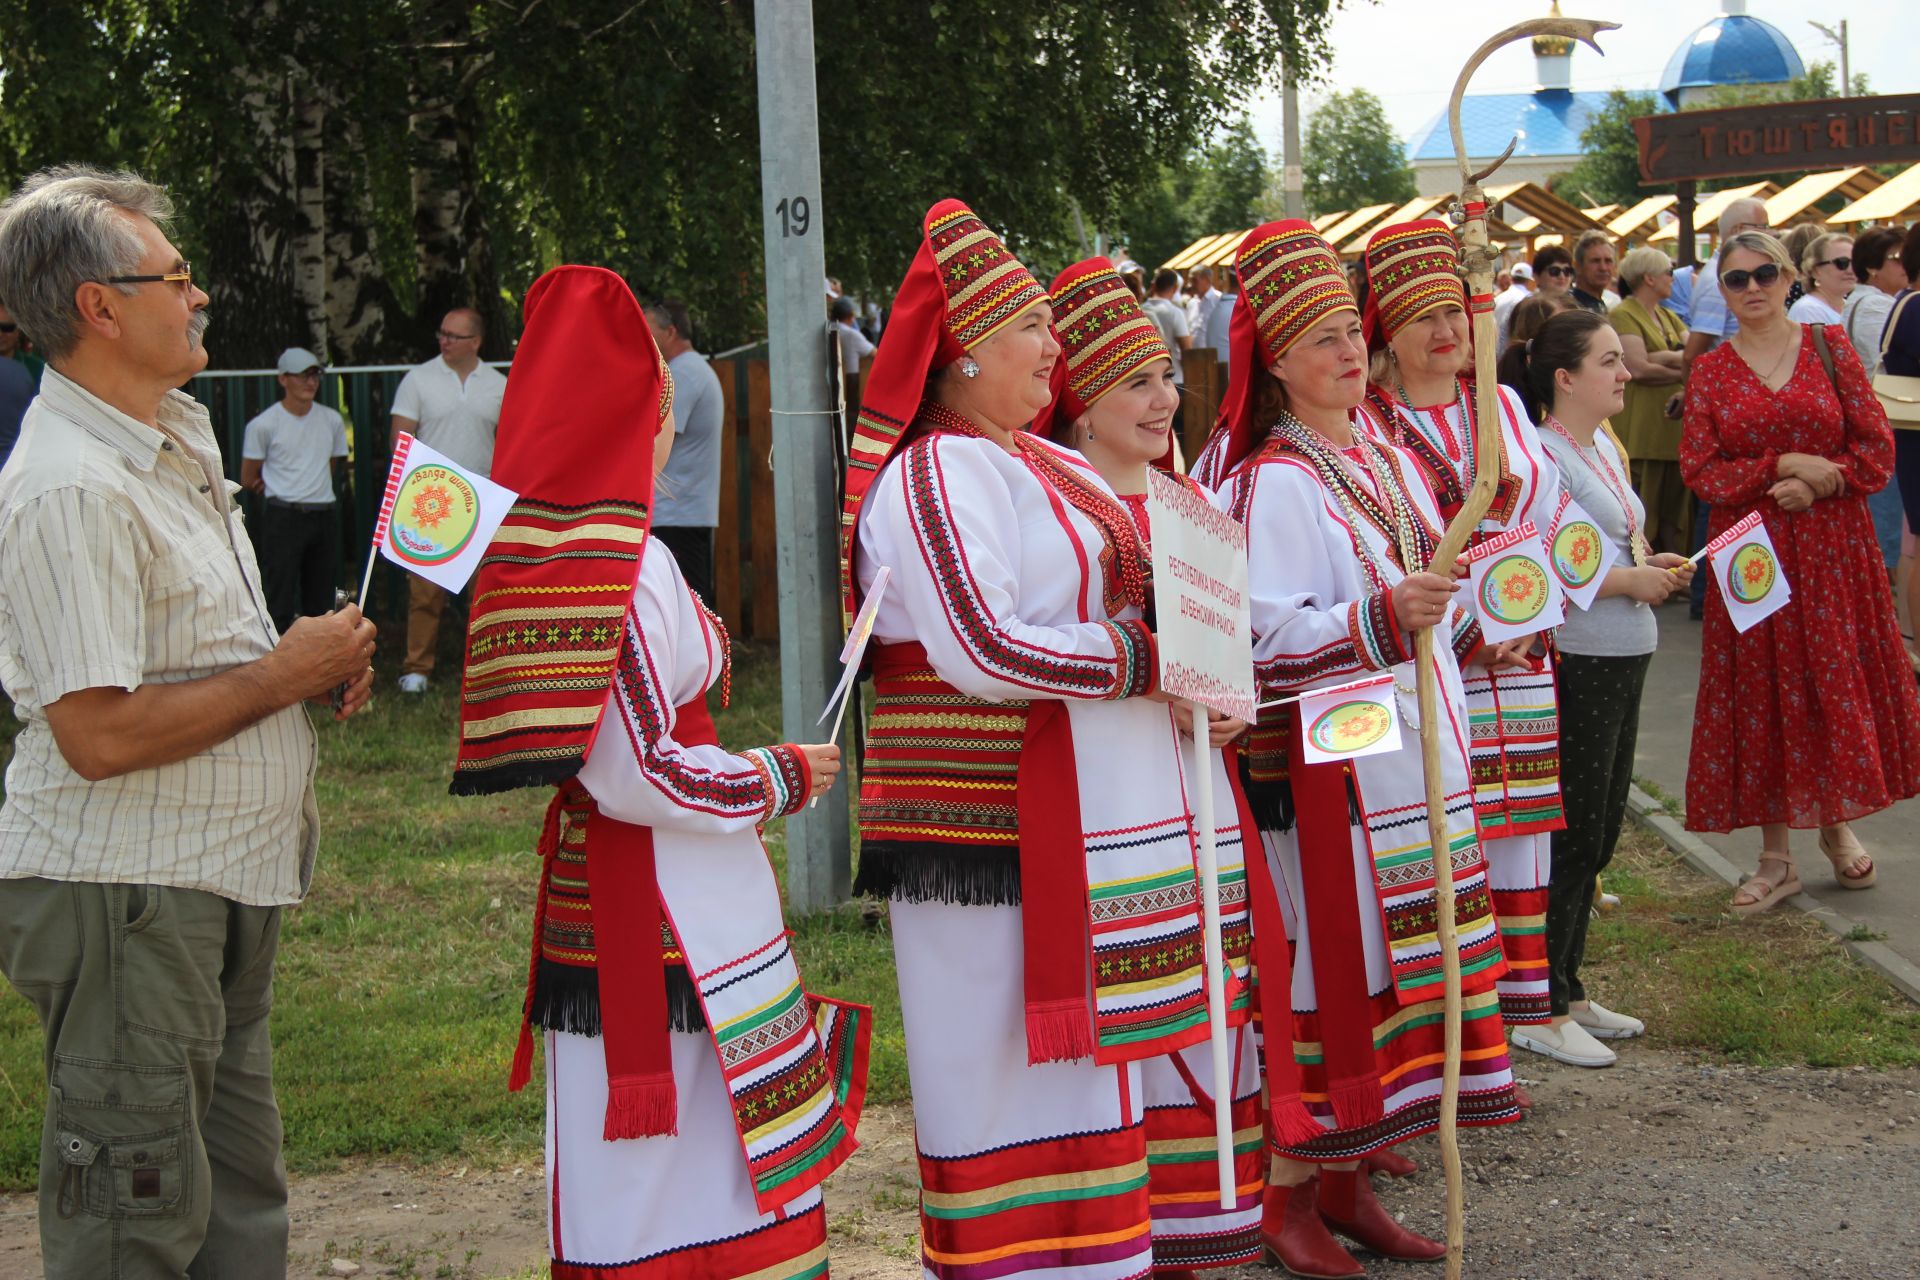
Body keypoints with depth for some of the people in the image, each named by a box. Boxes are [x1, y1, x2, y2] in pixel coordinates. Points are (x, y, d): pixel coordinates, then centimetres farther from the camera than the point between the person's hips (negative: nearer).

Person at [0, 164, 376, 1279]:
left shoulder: (174, 437, 12)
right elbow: (100, 734, -26)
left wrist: (322, 664, 6)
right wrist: (285, 675, -16)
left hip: (222, 883, 10)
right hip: (125, 896, -10)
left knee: (238, 1191, 17)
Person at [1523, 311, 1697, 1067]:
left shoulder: (1606, 447, 12)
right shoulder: (1542, 456, -16)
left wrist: (1655, 567, 5)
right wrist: (1628, 581, -17)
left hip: (1623, 660, 9)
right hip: (1576, 662, -9)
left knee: (1599, 832, 15)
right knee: (1572, 836, -3)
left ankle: (1567, 991, 27)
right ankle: (1540, 1011, 7)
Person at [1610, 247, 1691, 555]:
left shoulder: (1668, 317, 20)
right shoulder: (1623, 315, -7)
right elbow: (1639, 368, -18)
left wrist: (1663, 358, -11)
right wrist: (1682, 372, -8)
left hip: (1675, 426, 8)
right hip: (1642, 434, -8)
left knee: (1676, 516, 10)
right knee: (1643, 520, -6)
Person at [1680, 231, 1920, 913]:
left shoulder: (1830, 345, 2)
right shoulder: (1711, 370, 3)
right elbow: (1699, 468, -4)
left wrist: (1820, 480, -16)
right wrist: (1785, 465, -15)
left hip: (1833, 545, 0)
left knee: (1839, 683, 6)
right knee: (1762, 694, 2)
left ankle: (1838, 826, 27)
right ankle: (1775, 859, 10)